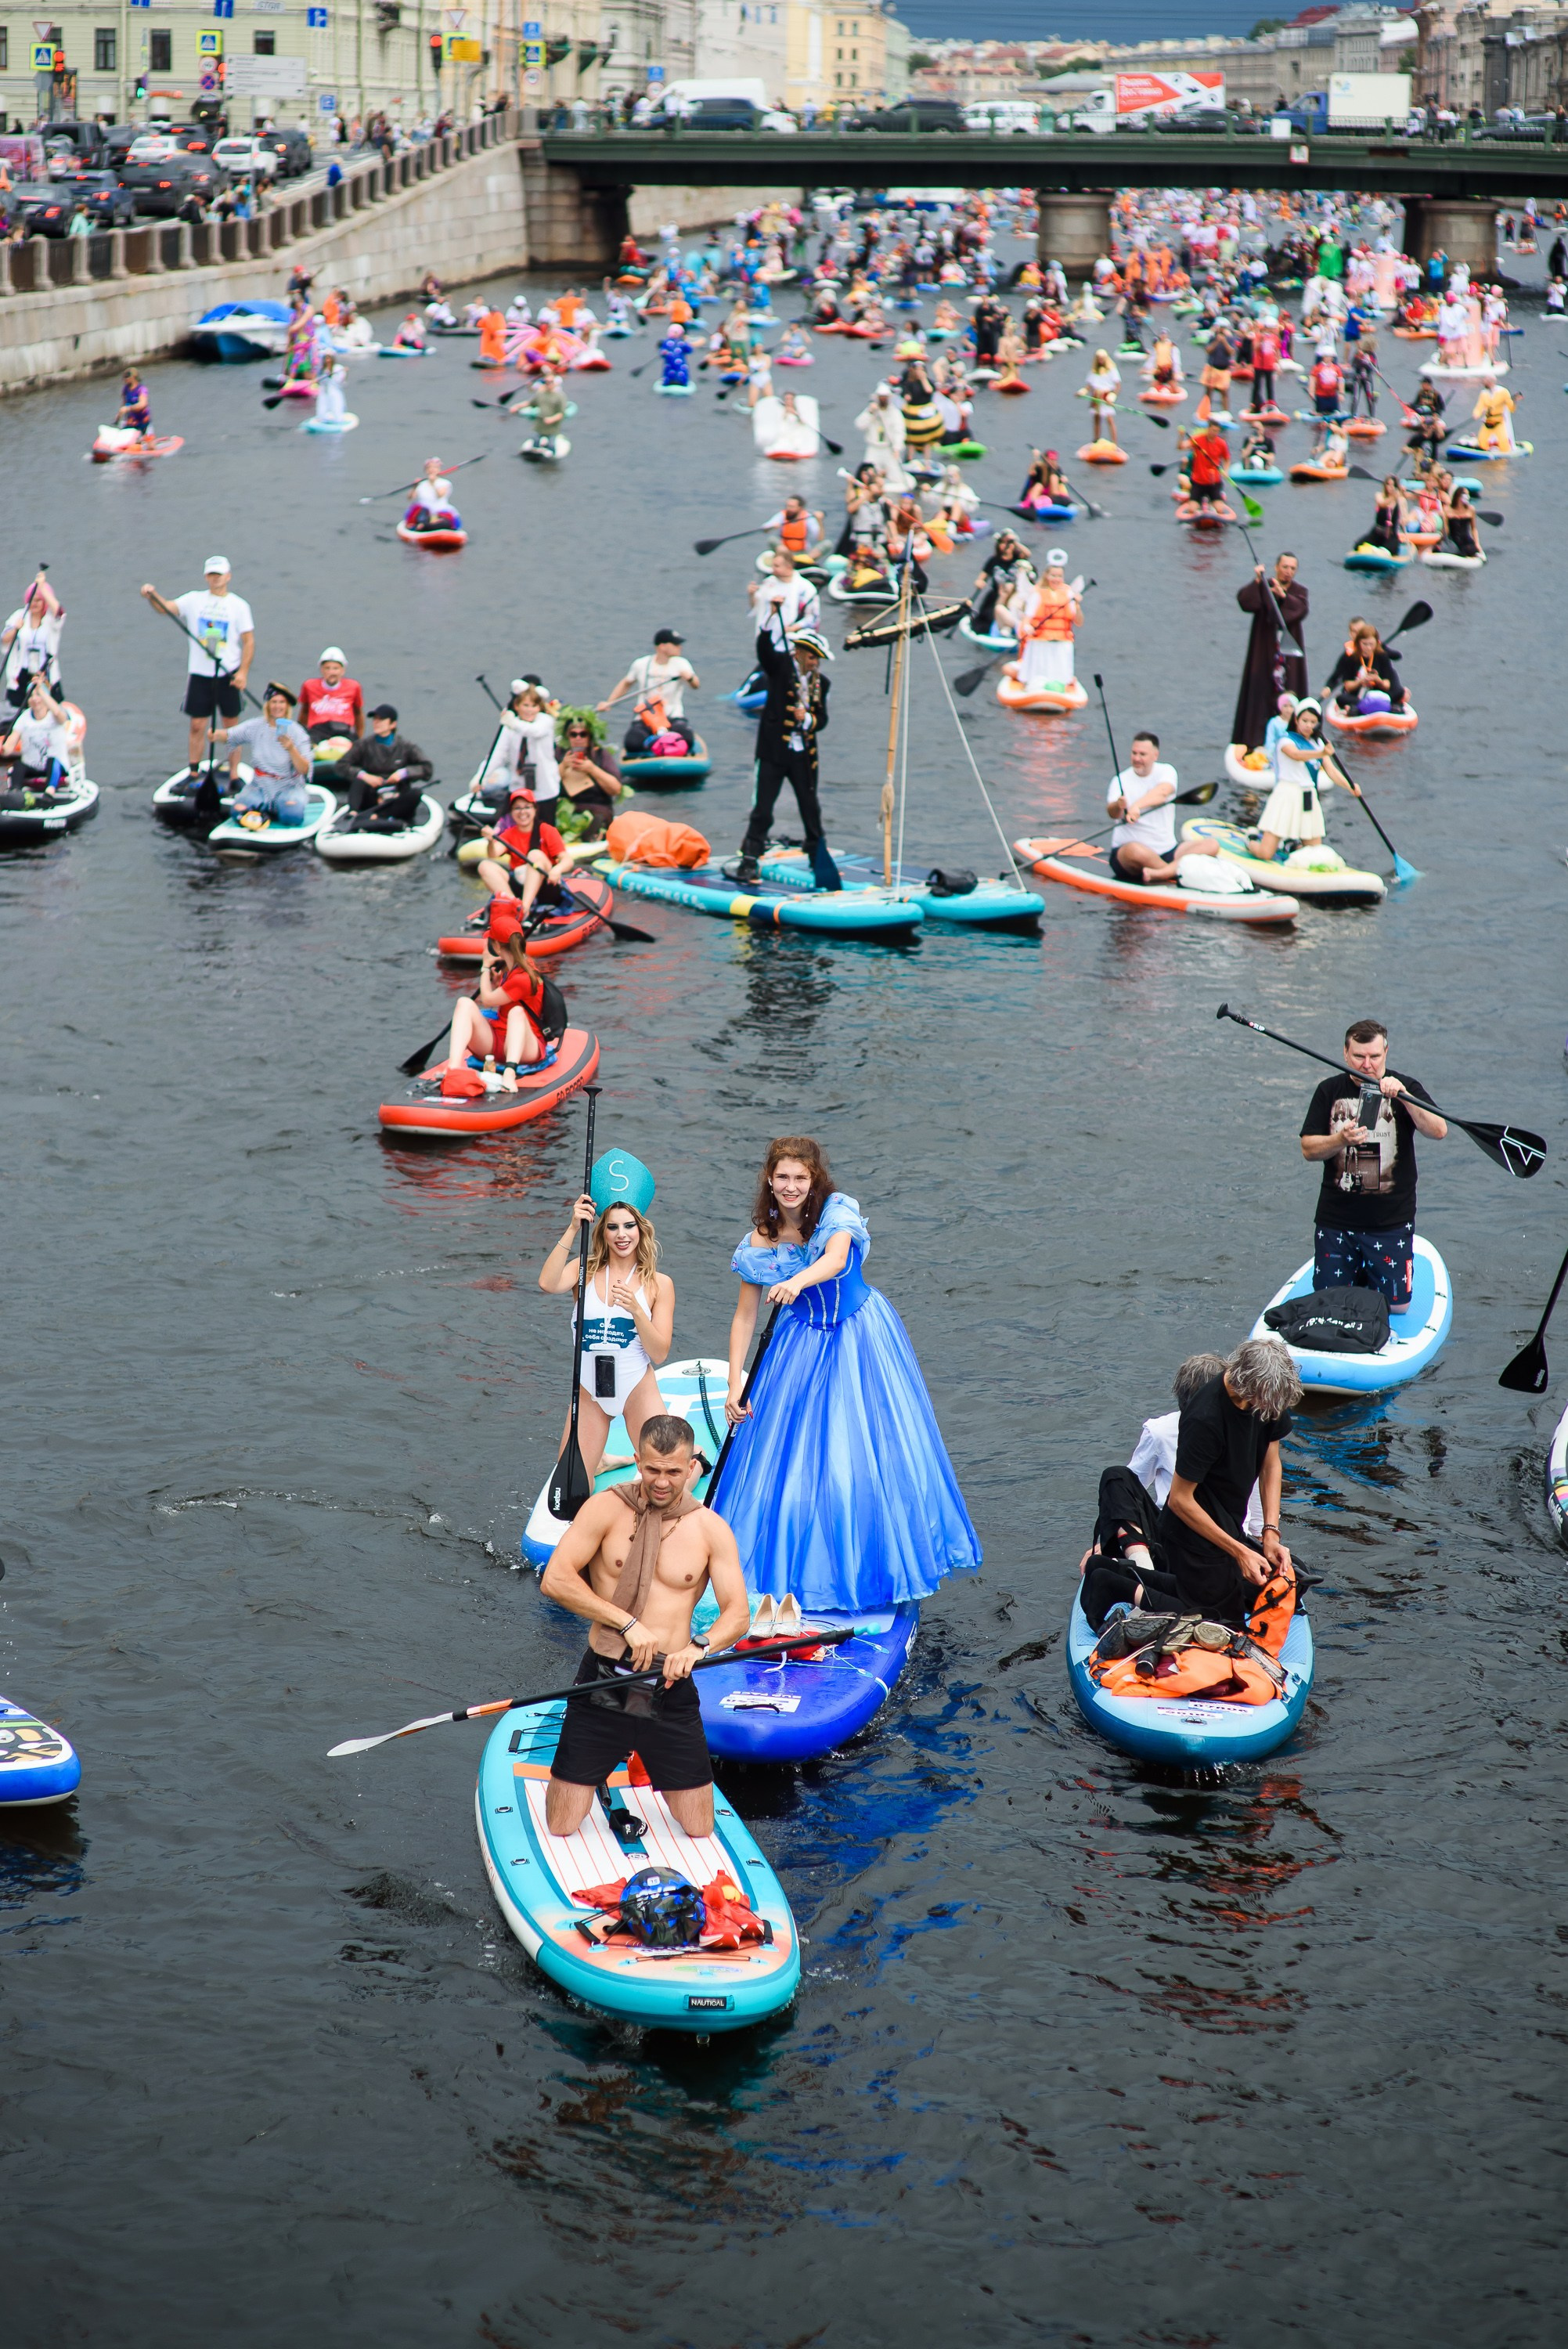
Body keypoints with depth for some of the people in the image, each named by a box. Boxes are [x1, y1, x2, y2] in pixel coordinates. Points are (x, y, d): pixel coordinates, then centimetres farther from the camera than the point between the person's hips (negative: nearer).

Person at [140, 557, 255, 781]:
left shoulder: (239, 605, 0)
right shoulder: (195, 600, 5)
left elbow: (249, 641, -1)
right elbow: (166, 607, -5)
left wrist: (243, 672, -11)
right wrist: (152, 596, -26)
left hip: (229, 675, -1)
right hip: (199, 674, 1)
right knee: (197, 726, 3)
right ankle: (194, 775, 12)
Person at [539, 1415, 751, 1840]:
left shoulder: (711, 1530, 2)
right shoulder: (607, 1509, -4)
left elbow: (738, 1614, -3)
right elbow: (554, 1580, -13)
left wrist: (698, 1646, -25)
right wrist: (628, 1624, -19)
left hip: (671, 1691, 2)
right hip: (601, 1686, -2)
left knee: (699, 1835, 4)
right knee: (561, 1833, -3)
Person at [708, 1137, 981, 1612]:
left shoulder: (837, 1210, -17)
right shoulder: (761, 1241, -10)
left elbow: (835, 1258, -38)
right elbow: (745, 1316, -5)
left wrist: (797, 1281, -59)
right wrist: (735, 1387, -9)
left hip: (861, 1337, -2)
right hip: (804, 1343, 2)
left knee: (874, 1448, 0)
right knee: (791, 1452, 0)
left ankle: (879, 1556, 17)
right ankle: (794, 1567, 15)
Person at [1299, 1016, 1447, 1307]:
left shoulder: (1406, 1089, -3)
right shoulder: (1330, 1091, 2)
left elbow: (1438, 1131, -20)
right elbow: (1308, 1150, -2)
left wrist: (1403, 1096, -33)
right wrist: (1341, 1140, -23)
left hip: (1391, 1221, -1)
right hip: (1336, 1219, 2)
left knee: (1395, 1306, 1)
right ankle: (1358, 1272, 37)